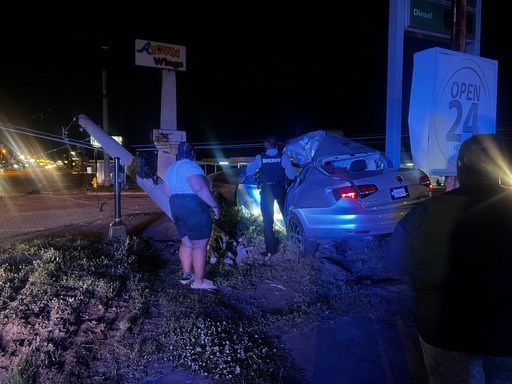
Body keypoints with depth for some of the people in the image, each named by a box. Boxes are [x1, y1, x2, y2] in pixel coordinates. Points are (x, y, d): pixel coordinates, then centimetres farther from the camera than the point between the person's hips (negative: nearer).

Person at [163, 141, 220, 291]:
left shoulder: (171, 169, 16)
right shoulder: (191, 166, -13)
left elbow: (167, 191, 19)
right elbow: (200, 189, -24)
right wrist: (214, 205, -19)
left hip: (177, 209, 10)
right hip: (194, 209, -9)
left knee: (187, 243, 17)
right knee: (200, 245, -3)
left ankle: (187, 275, 23)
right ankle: (199, 281, 1)